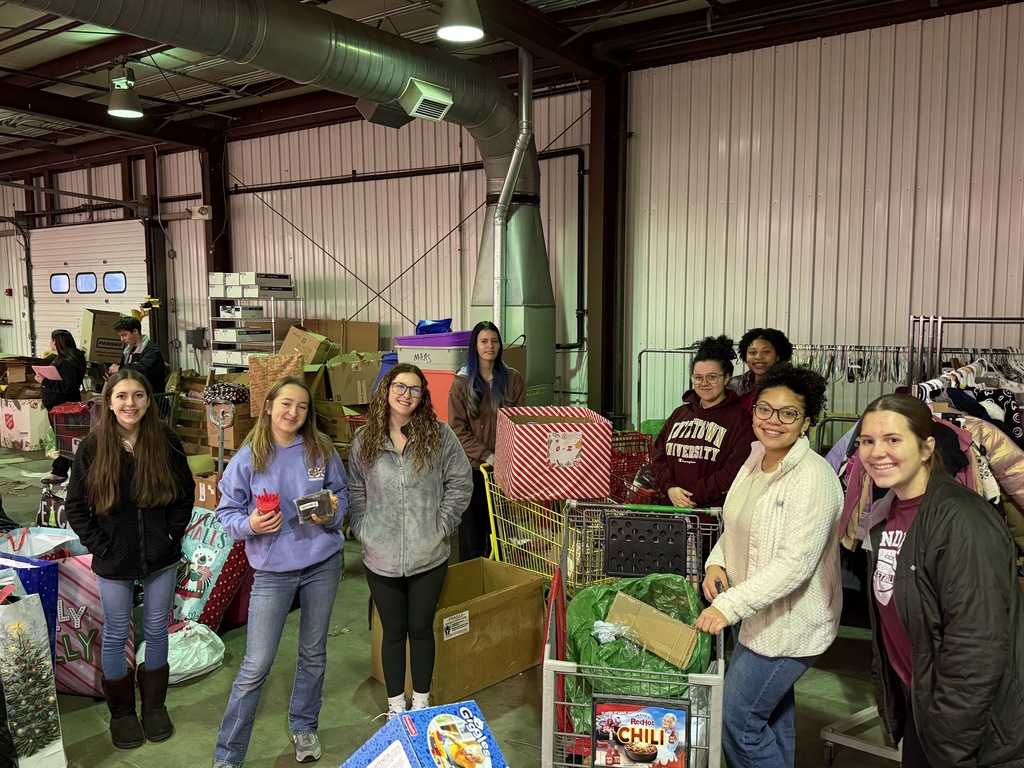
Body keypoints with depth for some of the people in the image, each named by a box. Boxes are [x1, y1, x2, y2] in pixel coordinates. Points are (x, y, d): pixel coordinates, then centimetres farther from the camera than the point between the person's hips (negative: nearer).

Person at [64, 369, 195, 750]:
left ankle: (155, 704, 34)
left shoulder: (166, 441, -8)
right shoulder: (92, 446, -11)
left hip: (161, 558, 1)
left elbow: (186, 492, 2)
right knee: (116, 636, 13)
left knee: (156, 631, 15)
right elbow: (75, 505, -3)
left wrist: (173, 533, -4)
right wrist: (99, 545, -8)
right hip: (114, 561, -1)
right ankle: (121, 711, 32)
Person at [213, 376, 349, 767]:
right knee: (255, 667, -1)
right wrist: (250, 524, -22)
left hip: (323, 563, 3)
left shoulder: (322, 450, -2)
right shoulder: (248, 457, -8)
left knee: (314, 654, 18)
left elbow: (342, 493, 9)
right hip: (273, 570, -2)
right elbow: (227, 512, -2)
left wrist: (331, 515, -11)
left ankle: (304, 728, 40)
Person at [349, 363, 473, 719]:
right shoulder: (365, 440, -1)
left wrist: (442, 524, -6)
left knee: (421, 629, 14)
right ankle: (395, 706, 33)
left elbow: (460, 482, -2)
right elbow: (356, 492, 6)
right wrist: (362, 530, -3)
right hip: (381, 558, 1)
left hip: (429, 556, -1)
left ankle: (421, 702, 34)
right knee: (393, 631, 15)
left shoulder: (439, 435, -6)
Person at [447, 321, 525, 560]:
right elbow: (458, 430, -6)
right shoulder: (462, 383, -3)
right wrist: (487, 455, -15)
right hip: (472, 466, -1)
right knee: (472, 526, 7)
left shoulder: (513, 379, 2)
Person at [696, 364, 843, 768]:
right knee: (772, 713, 23)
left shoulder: (813, 478, -23)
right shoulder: (755, 462, 4)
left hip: (786, 625, -8)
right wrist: (716, 562, -3)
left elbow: (796, 564, -28)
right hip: (751, 615, 8)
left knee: (736, 719, -2)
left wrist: (729, 605, -31)